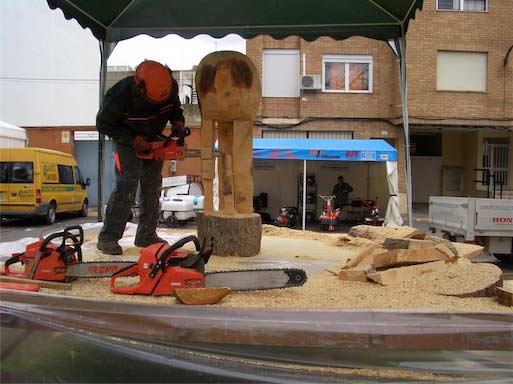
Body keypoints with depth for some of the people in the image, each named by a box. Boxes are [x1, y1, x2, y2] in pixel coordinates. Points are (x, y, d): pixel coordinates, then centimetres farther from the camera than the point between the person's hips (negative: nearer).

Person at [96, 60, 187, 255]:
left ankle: (146, 235, 10)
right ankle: (107, 237, -11)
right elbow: (103, 124, -19)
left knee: (152, 185, 2)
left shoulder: (170, 86, -21)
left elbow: (175, 106, 3)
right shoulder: (119, 95, -34)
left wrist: (178, 122, -15)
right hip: (127, 139, -5)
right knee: (127, 183, -16)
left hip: (154, 138, 5)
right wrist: (133, 140, -26)